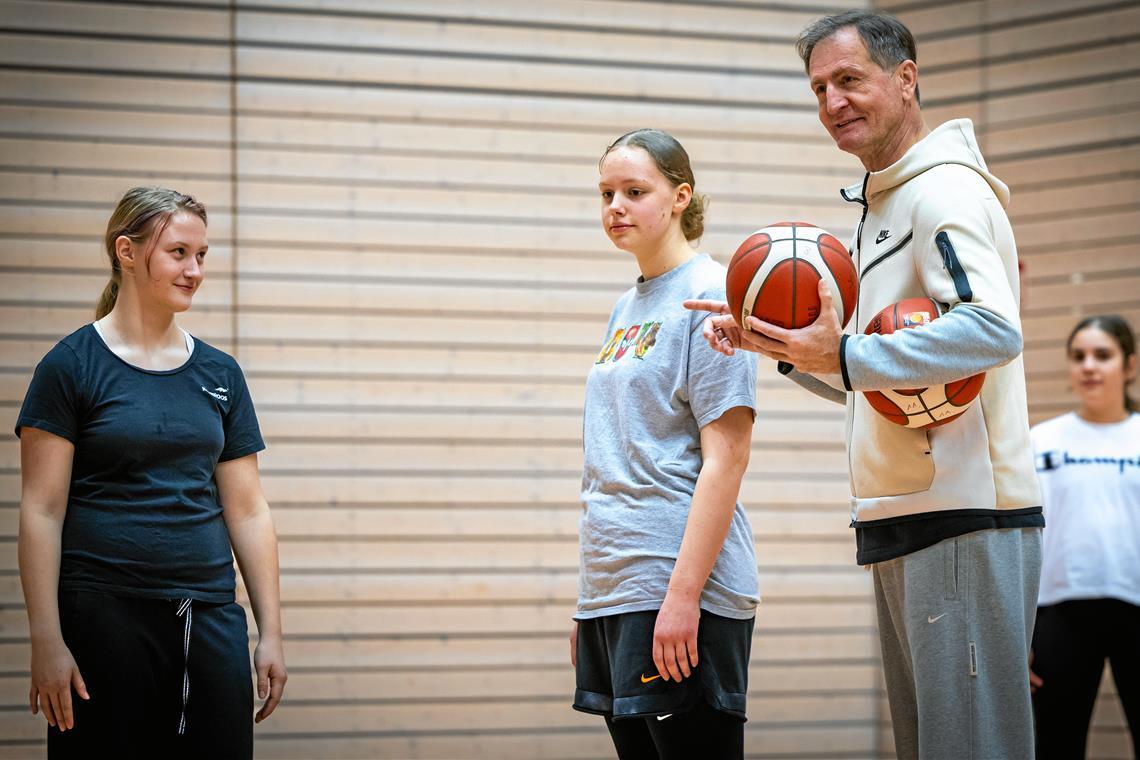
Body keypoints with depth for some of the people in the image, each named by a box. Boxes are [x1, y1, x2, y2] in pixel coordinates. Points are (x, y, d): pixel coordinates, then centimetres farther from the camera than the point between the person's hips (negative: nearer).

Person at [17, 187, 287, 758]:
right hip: (105, 619, -4)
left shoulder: (219, 374, 11)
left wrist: (271, 634, 7)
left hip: (210, 619, 4)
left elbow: (248, 511, 12)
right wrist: (47, 643, -12)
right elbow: (41, 512, -6)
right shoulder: (73, 366, -2)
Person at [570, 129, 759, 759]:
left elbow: (726, 459, -15)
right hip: (611, 590, 8)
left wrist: (683, 594, -21)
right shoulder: (627, 309, 17)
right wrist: (588, 597, 18)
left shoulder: (710, 295, -8)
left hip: (682, 589, -8)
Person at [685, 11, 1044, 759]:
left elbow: (994, 330, -26)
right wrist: (779, 343, 13)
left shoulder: (945, 191, -9)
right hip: (905, 527, 11)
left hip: (965, 522, -11)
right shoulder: (880, 207, 23)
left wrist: (844, 355, -26)